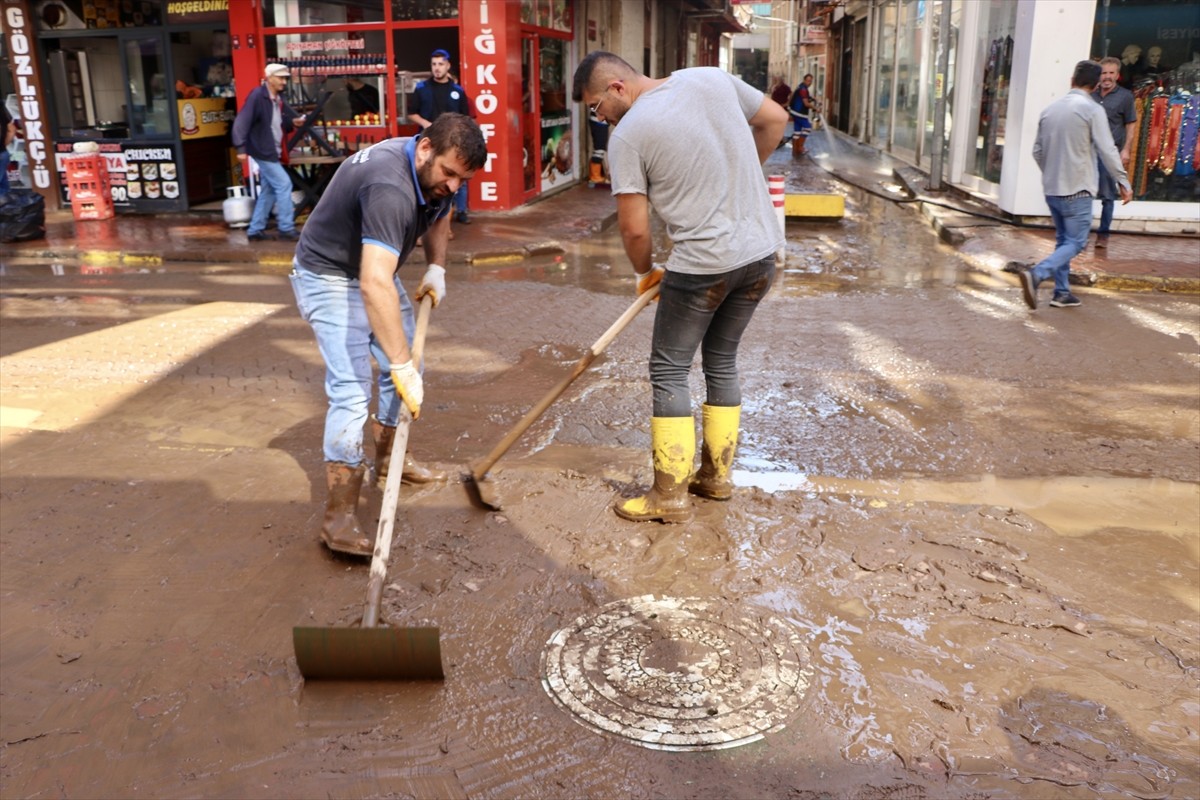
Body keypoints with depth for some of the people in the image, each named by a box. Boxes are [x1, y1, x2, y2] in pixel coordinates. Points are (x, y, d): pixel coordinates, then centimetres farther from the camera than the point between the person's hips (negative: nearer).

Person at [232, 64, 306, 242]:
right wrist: (241, 148, -29)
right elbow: (242, 121, -22)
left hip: (272, 151, 9)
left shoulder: (279, 99, 11)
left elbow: (282, 123, 19)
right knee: (283, 184, -11)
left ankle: (255, 230, 19)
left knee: (269, 190, 12)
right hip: (262, 151, -9)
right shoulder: (257, 96, -15)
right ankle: (286, 228, -4)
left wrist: (294, 121, -4)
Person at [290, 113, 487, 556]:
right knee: (351, 390, -18)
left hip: (375, 270, 9)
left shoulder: (436, 174, -8)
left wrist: (436, 268, 0)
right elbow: (374, 284, -46)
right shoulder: (390, 188, -37)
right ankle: (339, 517, -17)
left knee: (407, 366, 15)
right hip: (329, 277, -9)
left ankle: (387, 457, 36)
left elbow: (439, 215, 17)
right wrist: (401, 364, -47)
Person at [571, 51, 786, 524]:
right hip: (762, 251, 7)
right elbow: (775, 120, 16)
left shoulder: (627, 135, -10)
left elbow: (634, 229, -9)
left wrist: (645, 272, 11)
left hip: (704, 264, -7)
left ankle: (670, 495, 10)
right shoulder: (712, 78, 5)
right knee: (722, 362, 20)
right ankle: (717, 475, 30)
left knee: (669, 372, 6)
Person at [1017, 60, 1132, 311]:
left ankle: (1062, 293, 16)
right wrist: (1123, 182, -4)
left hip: (1051, 189, 6)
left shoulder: (1050, 109, 7)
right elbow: (1107, 151, -13)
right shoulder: (1092, 110, -11)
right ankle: (1036, 274, -21)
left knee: (1063, 239, 17)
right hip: (1077, 189, -6)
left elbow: (1037, 150, 14)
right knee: (1075, 243, 0)